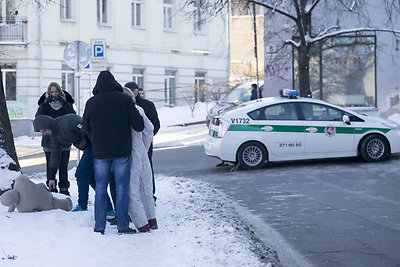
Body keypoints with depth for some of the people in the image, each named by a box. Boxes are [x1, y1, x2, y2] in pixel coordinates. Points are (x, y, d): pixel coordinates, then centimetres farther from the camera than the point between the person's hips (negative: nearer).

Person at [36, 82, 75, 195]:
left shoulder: (66, 103, 5)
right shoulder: (45, 104, 4)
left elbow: (73, 115, -11)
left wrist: (64, 103, -21)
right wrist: (45, 103, -21)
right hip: (49, 140, 0)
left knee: (63, 166, 1)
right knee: (51, 166, 0)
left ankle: (64, 188, 9)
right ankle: (52, 188, 9)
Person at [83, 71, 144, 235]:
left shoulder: (91, 103, -2)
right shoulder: (125, 100, -7)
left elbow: (86, 128, 7)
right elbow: (139, 126, -9)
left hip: (100, 152, 1)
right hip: (122, 151, -1)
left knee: (100, 188, 10)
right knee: (122, 188, 5)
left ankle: (99, 226, 10)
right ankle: (122, 226, 5)